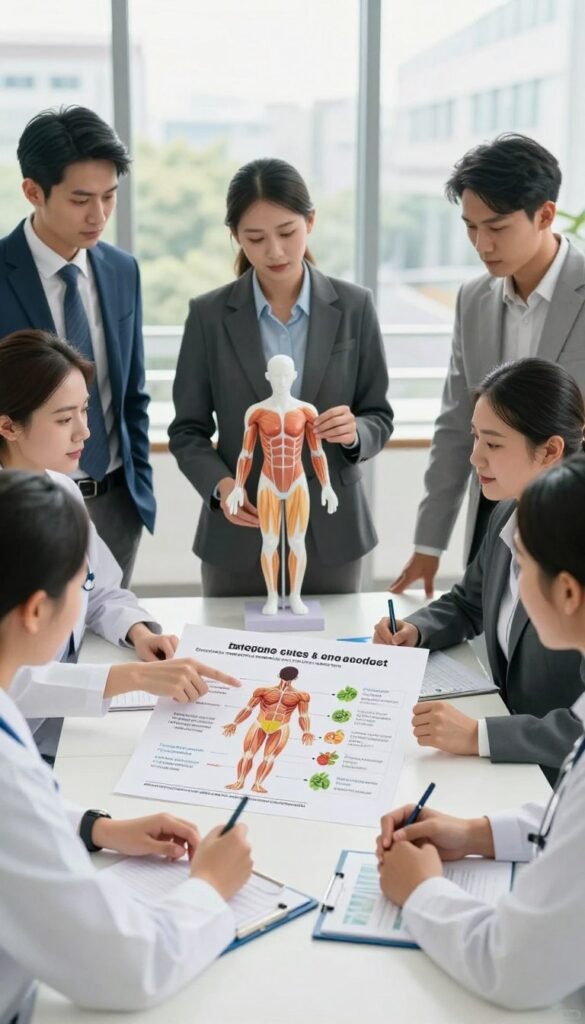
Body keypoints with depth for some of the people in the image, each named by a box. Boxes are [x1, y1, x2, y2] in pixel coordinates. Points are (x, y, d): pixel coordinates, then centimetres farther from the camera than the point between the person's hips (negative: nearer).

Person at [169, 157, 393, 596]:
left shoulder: (354, 307, -1)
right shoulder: (210, 314, -3)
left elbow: (379, 418, 3)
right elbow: (187, 429, 2)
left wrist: (354, 433, -19)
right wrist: (219, 484, -17)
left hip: (331, 531, 1)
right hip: (239, 535, 0)